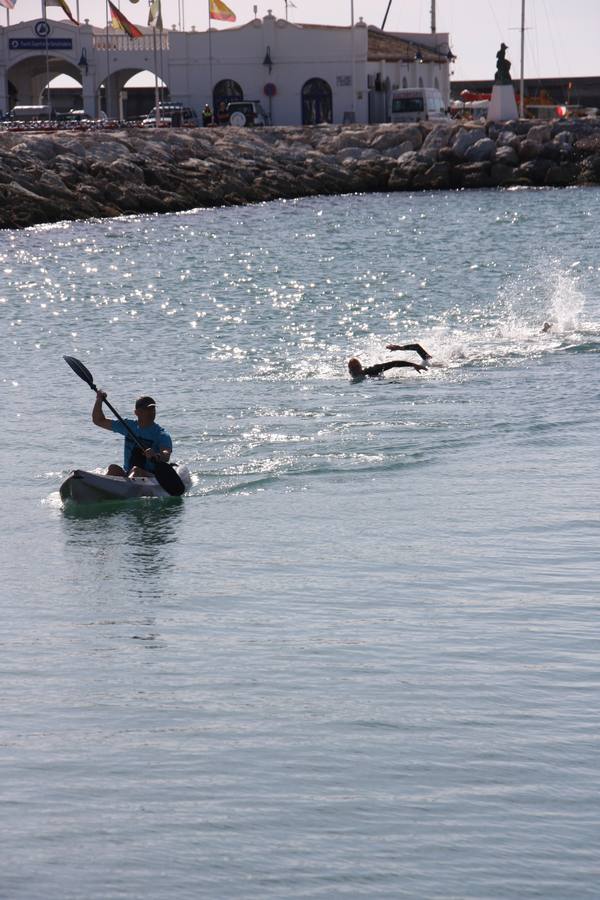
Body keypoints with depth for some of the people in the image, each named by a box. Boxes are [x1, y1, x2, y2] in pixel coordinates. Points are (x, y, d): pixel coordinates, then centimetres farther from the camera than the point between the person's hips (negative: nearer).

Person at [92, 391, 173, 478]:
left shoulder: (161, 434, -4)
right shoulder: (129, 426, 11)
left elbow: (166, 456, -23)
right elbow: (99, 421, 17)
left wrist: (156, 456, -46)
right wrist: (99, 400, 3)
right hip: (126, 474, 5)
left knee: (136, 470, -35)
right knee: (113, 468, -25)